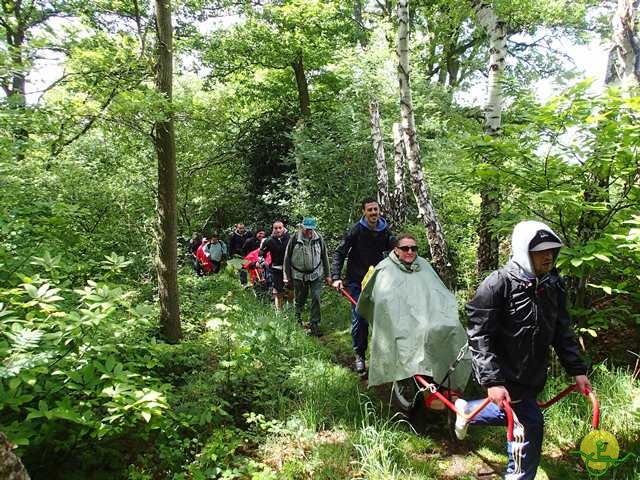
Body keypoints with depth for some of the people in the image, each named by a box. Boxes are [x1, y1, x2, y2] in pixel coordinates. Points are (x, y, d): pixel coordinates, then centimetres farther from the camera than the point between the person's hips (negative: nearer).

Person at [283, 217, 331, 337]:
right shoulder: (294, 239, -9)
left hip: (316, 274, 1)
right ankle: (297, 320, 35)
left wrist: (327, 275, 8)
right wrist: (287, 277, 1)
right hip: (299, 275, -1)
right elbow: (287, 258, -1)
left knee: (316, 298, -7)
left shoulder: (319, 239, -3)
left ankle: (314, 325, 2)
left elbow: (324, 257, 7)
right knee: (300, 300, 11)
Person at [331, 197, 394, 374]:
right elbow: (339, 253, -9)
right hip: (357, 281, -3)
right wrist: (336, 277, -18)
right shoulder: (356, 230, -10)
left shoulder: (385, 231, 1)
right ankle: (359, 355, 9)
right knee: (359, 318, -5)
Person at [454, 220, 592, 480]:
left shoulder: (553, 285, -2)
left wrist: (577, 370, 3)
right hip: (506, 374, -7)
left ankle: (466, 410, 49)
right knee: (529, 425, -5)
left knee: (516, 412, 24)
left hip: (534, 373, 8)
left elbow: (562, 332, 7)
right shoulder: (497, 285, -23)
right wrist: (492, 381, -28)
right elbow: (479, 337, -22)